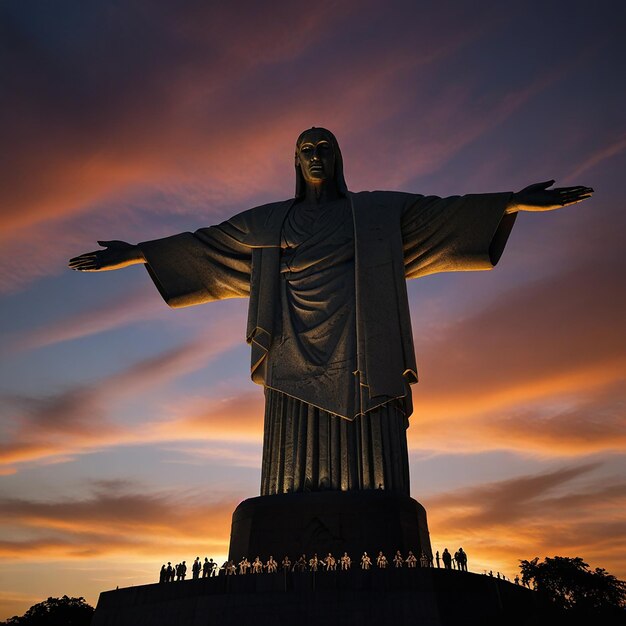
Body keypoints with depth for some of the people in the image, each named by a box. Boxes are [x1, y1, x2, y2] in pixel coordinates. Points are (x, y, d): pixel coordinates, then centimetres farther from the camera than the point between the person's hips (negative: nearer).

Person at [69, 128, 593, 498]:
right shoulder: (269, 222, 21)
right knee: (296, 474, -7)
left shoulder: (377, 211, 18)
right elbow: (202, 243, 19)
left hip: (361, 350, -1)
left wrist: (515, 201, -4)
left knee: (370, 473, -9)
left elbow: (443, 211, 9)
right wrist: (134, 252, 13)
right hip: (298, 352, 1)